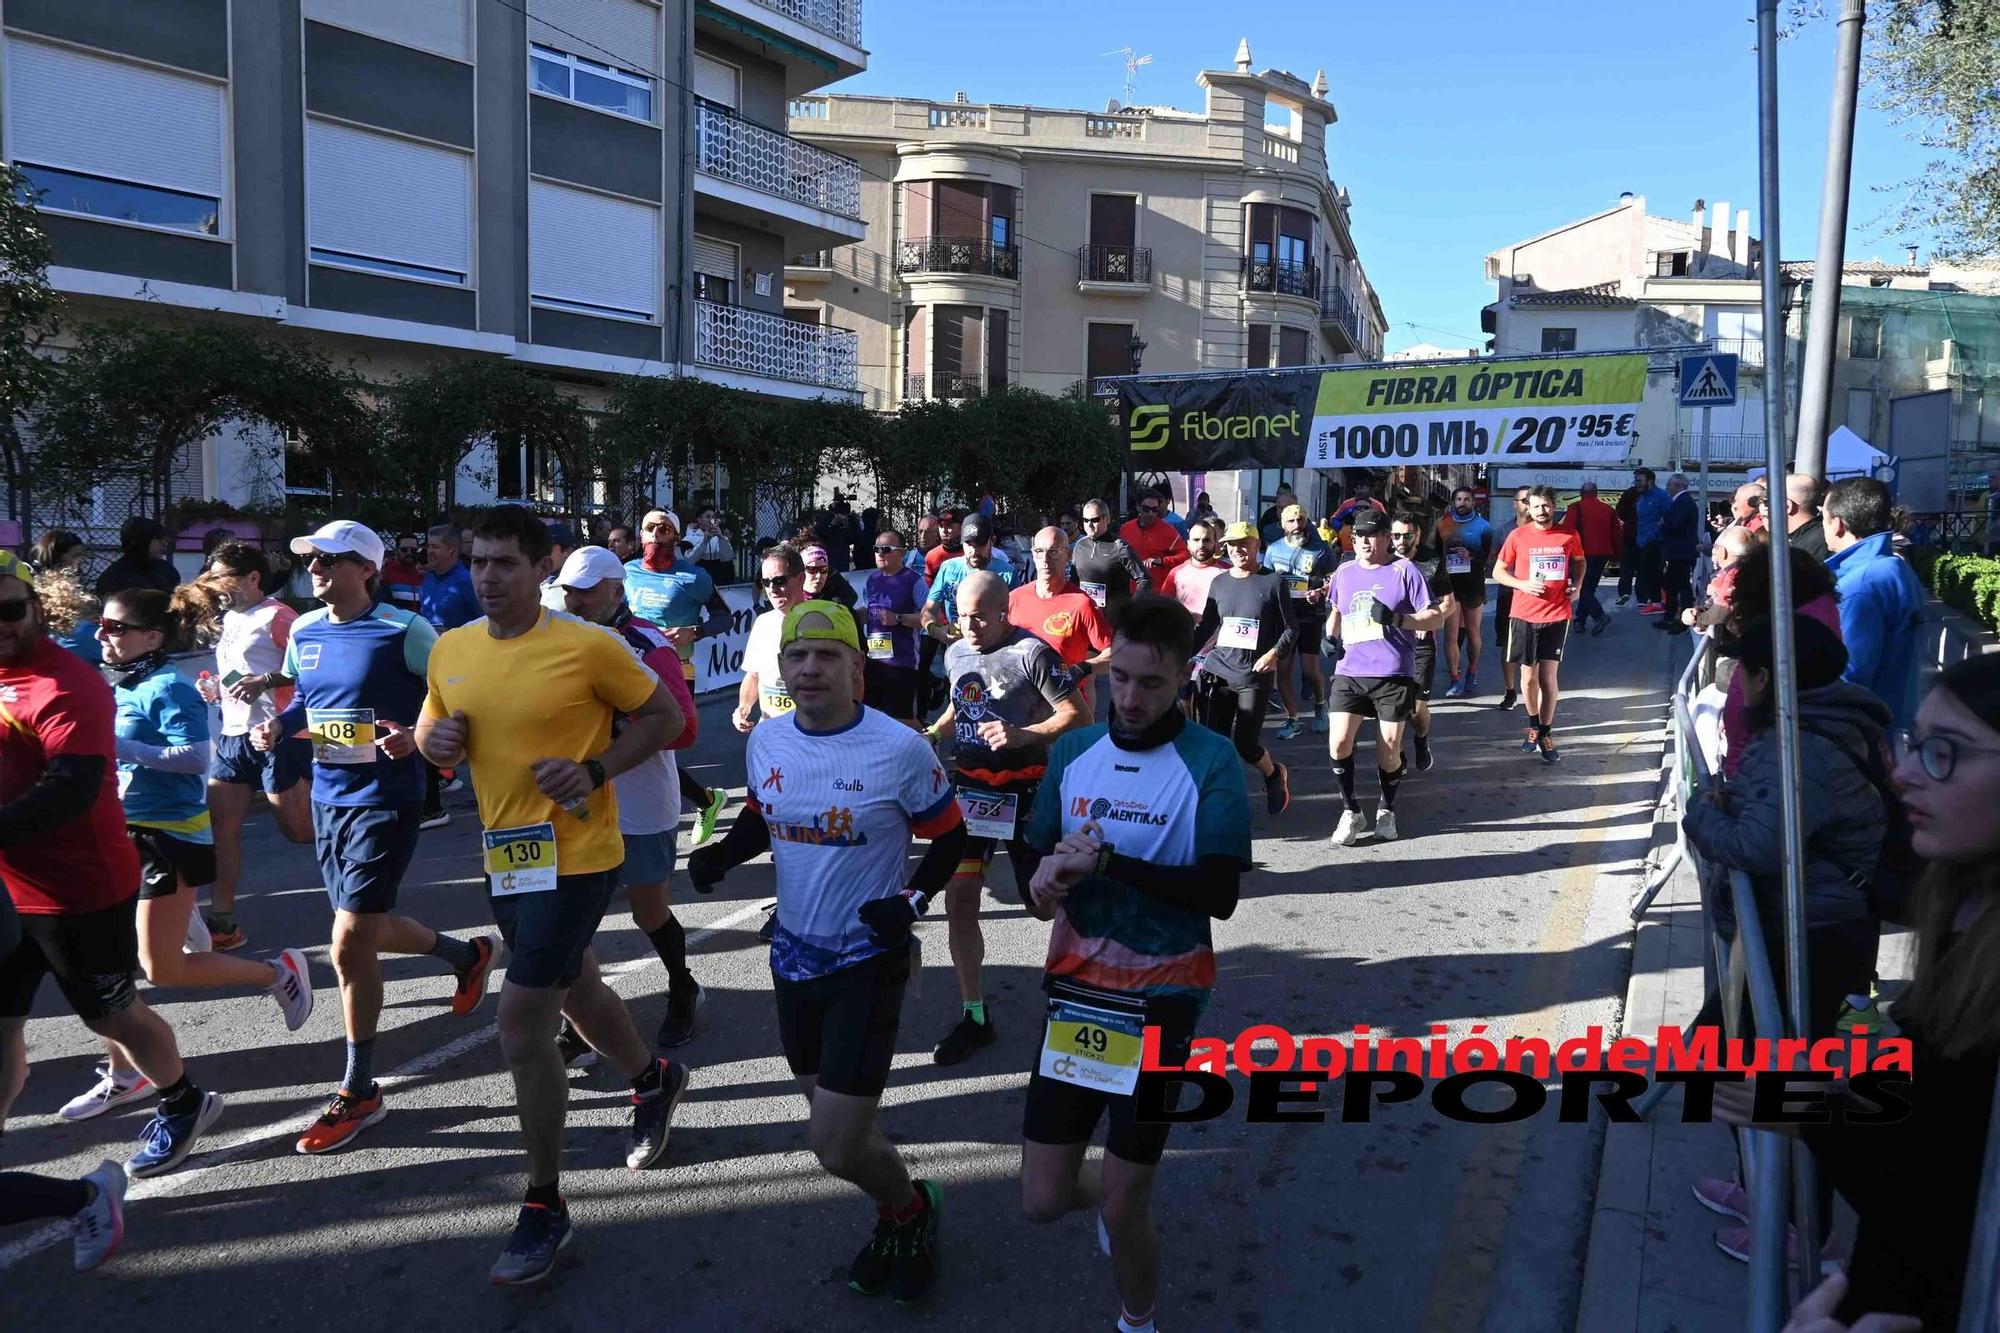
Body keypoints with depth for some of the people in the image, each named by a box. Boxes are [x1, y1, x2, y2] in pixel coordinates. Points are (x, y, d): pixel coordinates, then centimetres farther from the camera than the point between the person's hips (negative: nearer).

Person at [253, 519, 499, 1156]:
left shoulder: (404, 630, -14)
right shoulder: (304, 630, 7)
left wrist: (417, 735, -26)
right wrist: (276, 726, 1)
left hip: (385, 799, -8)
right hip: (328, 797, 8)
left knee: (349, 945, -8)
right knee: (368, 930, 18)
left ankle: (359, 1092, 8)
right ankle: (468, 953, 46)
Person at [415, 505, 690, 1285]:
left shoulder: (588, 646, -15)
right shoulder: (449, 651, 2)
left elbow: (664, 716, -7)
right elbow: (431, 735, 16)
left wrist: (595, 770, -19)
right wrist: (436, 738, -8)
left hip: (575, 858, -7)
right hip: (504, 858, 7)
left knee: (521, 1026, -9)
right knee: (577, 991, 24)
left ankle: (544, 1206, 10)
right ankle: (655, 1081, 53)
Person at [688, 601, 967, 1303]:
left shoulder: (900, 749, -18)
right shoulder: (766, 742, -3)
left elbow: (949, 837, -6)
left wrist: (912, 900, -21)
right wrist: (722, 853, -4)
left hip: (869, 960, -6)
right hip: (794, 954, 6)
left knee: (837, 1146, -7)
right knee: (836, 1121, 19)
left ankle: (911, 1207, 25)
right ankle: (896, 1218, 45)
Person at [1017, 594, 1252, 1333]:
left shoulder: (1211, 761, -12)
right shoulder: (1073, 750, 1)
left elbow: (1219, 893, -19)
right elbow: (1037, 862, 7)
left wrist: (1106, 862, -26)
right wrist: (1044, 882, -16)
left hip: (1161, 1000, -4)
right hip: (1076, 991, 4)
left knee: (1124, 1214, 6)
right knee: (1042, 1199, 9)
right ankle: (1110, 1192, 45)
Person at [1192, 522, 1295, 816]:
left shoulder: (1272, 583, 0)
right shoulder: (1219, 583, 10)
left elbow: (1291, 629, 2)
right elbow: (1206, 627, 19)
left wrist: (1275, 652, -15)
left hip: (1254, 677, -3)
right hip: (1217, 671, 4)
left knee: (1245, 744, -5)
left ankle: (1275, 775, 27)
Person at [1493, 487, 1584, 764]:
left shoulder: (1569, 536, 1)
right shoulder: (1517, 536, -3)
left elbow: (1579, 561, 21)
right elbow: (1498, 571, 4)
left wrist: (1577, 585, 4)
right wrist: (1522, 584, -13)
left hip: (1557, 615, 0)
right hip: (1524, 615, 0)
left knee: (1548, 675, -1)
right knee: (1528, 675, 8)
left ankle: (1545, 733, 11)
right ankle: (1534, 724, 30)